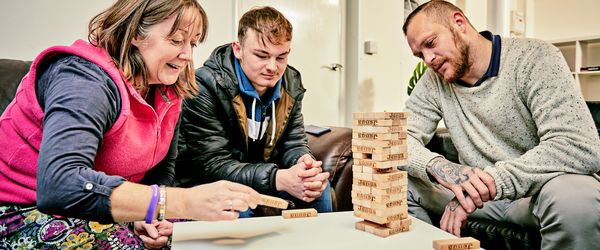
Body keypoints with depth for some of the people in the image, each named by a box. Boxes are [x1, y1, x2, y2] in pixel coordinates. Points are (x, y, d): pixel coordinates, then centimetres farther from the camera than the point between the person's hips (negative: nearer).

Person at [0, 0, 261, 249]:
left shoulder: (167, 93, -2)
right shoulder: (86, 78, -26)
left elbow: (162, 168, 4)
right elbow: (58, 185, -41)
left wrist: (146, 215, -18)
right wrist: (184, 201, -47)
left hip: (101, 211, 7)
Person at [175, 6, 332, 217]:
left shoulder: (291, 83, -3)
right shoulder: (205, 86, -23)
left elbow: (293, 144, 0)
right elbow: (213, 165, -26)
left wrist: (303, 162, -27)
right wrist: (279, 179, -40)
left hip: (259, 179, 6)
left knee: (319, 185, -10)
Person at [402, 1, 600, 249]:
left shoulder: (535, 58, -15)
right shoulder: (435, 81, -1)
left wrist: (488, 181, -33)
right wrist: (438, 166, -30)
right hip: (477, 190, 3)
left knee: (576, 197, -36)